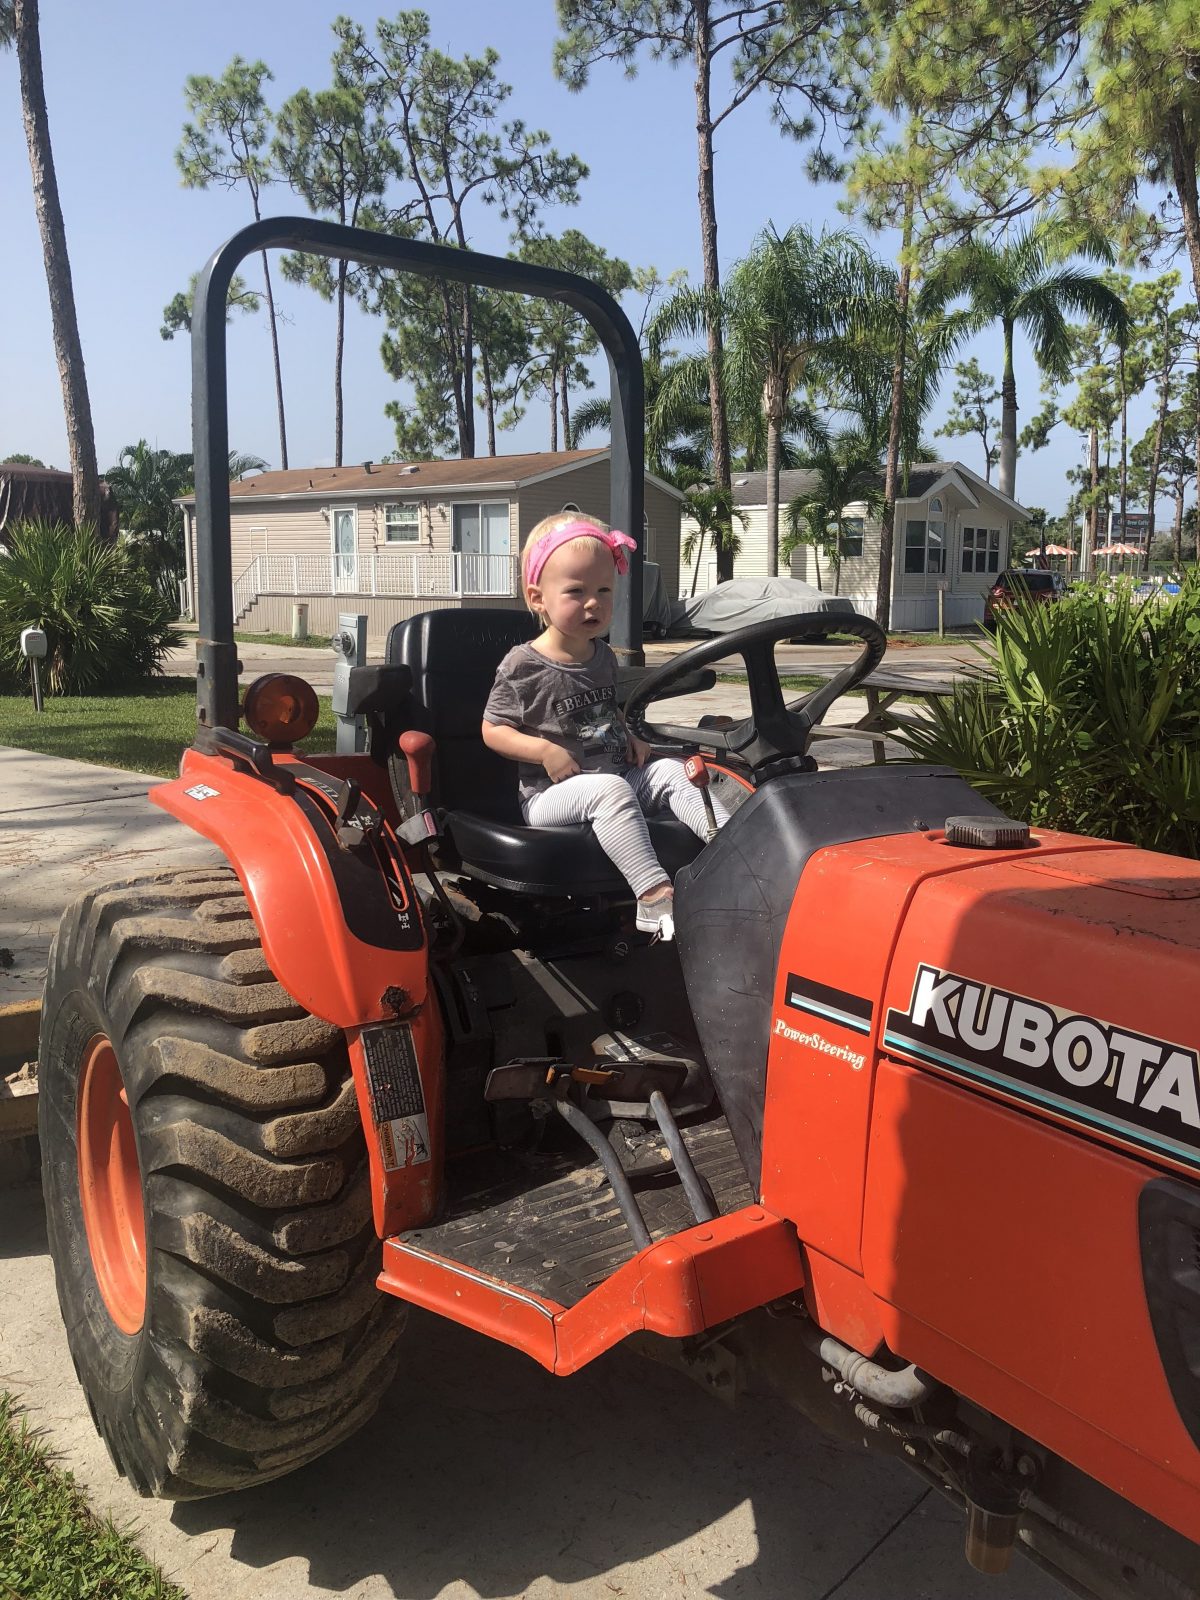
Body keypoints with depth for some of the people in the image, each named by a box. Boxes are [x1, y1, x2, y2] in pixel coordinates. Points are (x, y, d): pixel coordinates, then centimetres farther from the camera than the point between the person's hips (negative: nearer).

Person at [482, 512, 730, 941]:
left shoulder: (603, 657, 11)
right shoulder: (523, 666, -11)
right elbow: (493, 730, -7)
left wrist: (630, 738, 7)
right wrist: (544, 750, -21)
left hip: (617, 778, 7)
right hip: (551, 793, -7)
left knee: (671, 772, -12)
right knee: (610, 789, -34)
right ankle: (654, 896, -43)